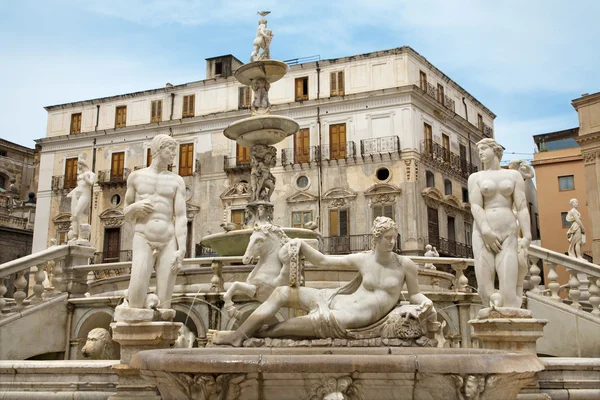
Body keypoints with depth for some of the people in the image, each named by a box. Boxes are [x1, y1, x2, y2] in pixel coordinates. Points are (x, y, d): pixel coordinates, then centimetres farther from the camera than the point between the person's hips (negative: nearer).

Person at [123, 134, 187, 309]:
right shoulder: (136, 176, 10)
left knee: (164, 302, -7)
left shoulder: (177, 181, 9)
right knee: (136, 299, -18)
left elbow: (181, 217, 0)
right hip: (144, 242, 0)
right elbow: (127, 215, 17)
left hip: (168, 244, 1)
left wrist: (182, 250, -14)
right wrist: (135, 207, -9)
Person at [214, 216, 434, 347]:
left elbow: (414, 294, 6)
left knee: (318, 320, -34)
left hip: (361, 315, -5)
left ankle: (260, 333, -11)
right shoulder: (362, 259, 5)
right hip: (339, 301, 5)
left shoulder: (405, 265, -2)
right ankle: (237, 336, -10)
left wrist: (426, 301, -16)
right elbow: (322, 261, 10)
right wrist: (300, 244, 4)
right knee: (282, 292, -4)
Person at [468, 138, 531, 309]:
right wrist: (486, 232, -17)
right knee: (486, 292, -9)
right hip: (483, 234, 0)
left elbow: (522, 208, 5)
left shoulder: (514, 175, 14)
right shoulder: (475, 177, 12)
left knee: (508, 293, -13)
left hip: (509, 233, 0)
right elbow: (475, 206, -2)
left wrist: (527, 237, -8)